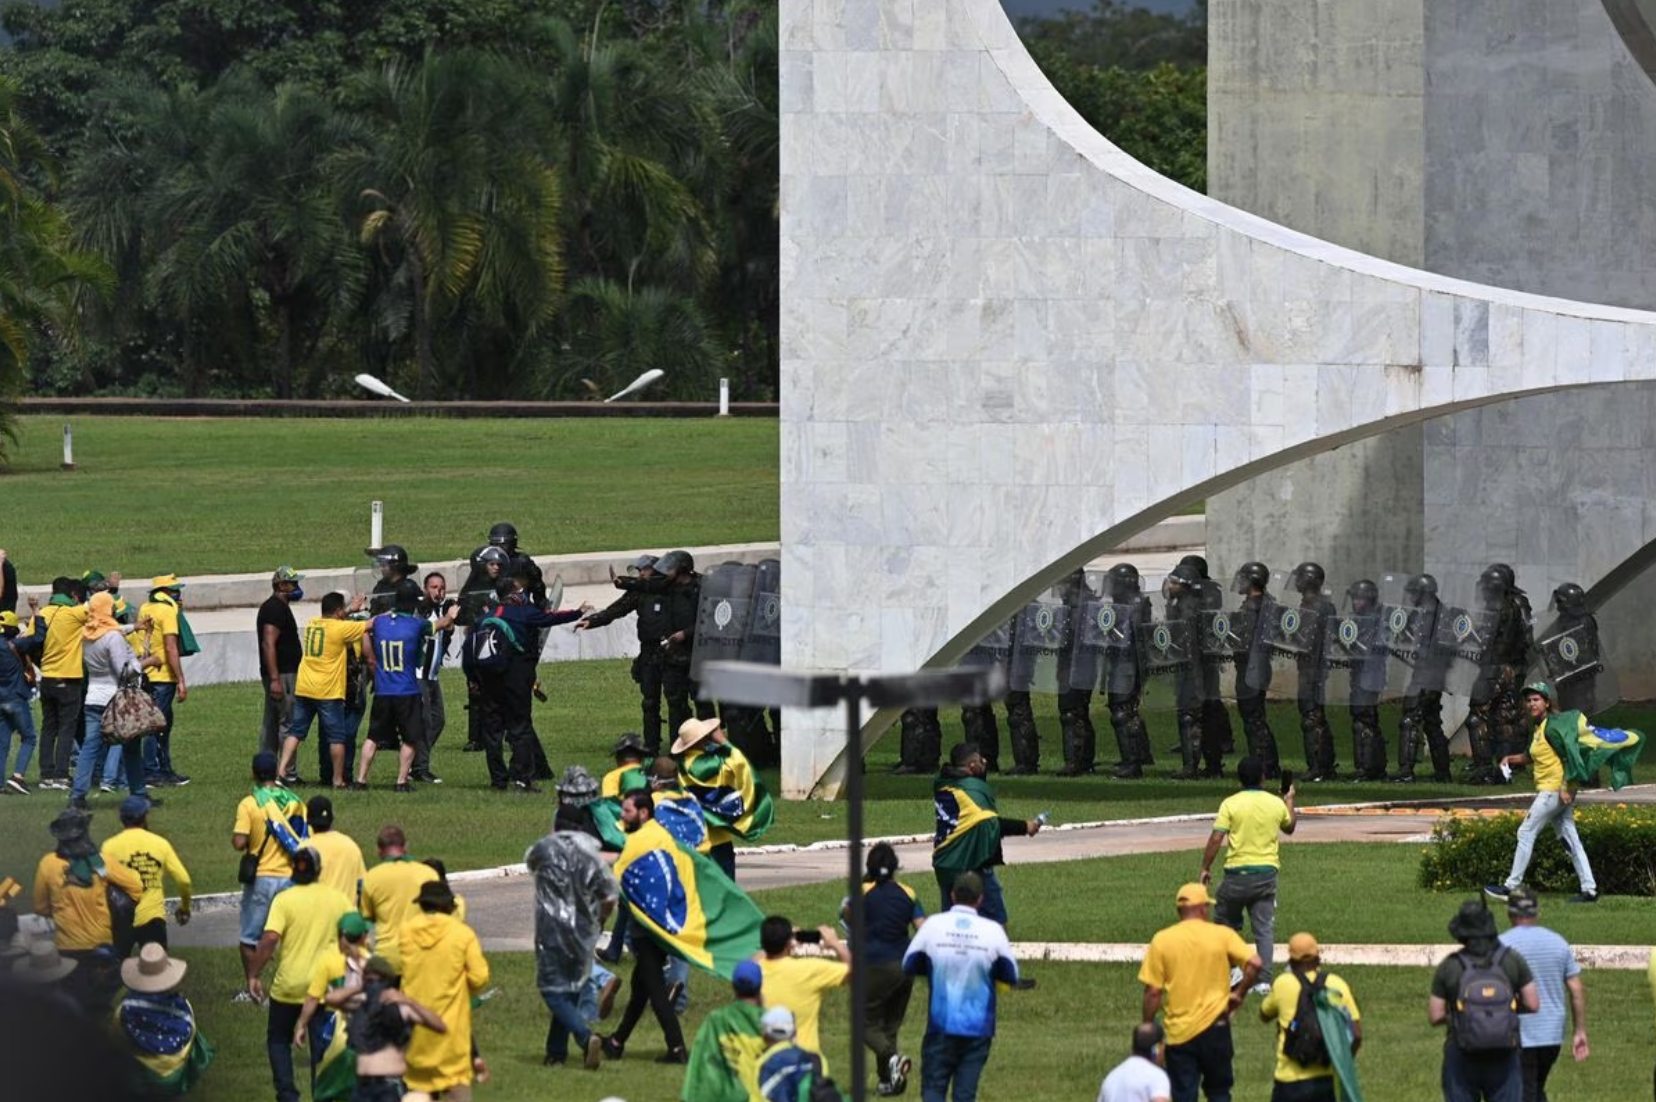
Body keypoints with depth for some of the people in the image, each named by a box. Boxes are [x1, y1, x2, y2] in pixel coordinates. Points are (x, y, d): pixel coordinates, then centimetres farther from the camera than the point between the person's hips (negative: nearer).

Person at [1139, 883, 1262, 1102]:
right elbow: (1255, 963, -14)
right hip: (1214, 1026, 0)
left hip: (1179, 1032, 0)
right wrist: (1239, 993, 0)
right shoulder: (1222, 935, -4)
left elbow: (1153, 991, -5)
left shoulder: (1162, 940, -3)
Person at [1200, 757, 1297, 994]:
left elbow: (1216, 839, -12)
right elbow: (1290, 827, 23)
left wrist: (1206, 868, -1)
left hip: (1238, 873, -3)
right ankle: (1264, 981, -2)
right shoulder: (1276, 804, 2)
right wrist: (1289, 800, 39)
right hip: (1267, 873, 3)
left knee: (1226, 922, 15)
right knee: (1264, 929, 3)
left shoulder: (1231, 804, -8)